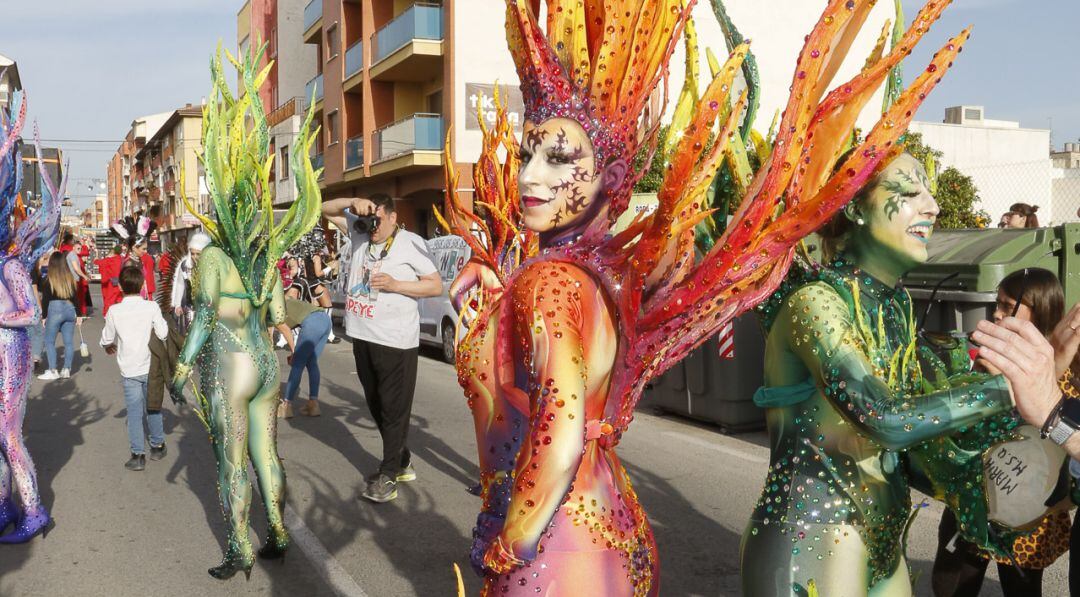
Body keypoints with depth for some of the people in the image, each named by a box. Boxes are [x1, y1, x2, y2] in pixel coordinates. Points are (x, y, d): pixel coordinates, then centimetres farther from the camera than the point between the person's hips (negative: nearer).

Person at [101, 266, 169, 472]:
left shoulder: (114, 311, -8)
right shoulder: (152, 307, -9)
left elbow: (107, 339, 2)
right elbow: (163, 333, -11)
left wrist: (110, 347, 25)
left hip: (129, 369, -1)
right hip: (149, 366, 1)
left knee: (134, 411, 6)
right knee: (153, 408, 17)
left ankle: (138, 455, 6)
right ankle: (157, 446, 29)